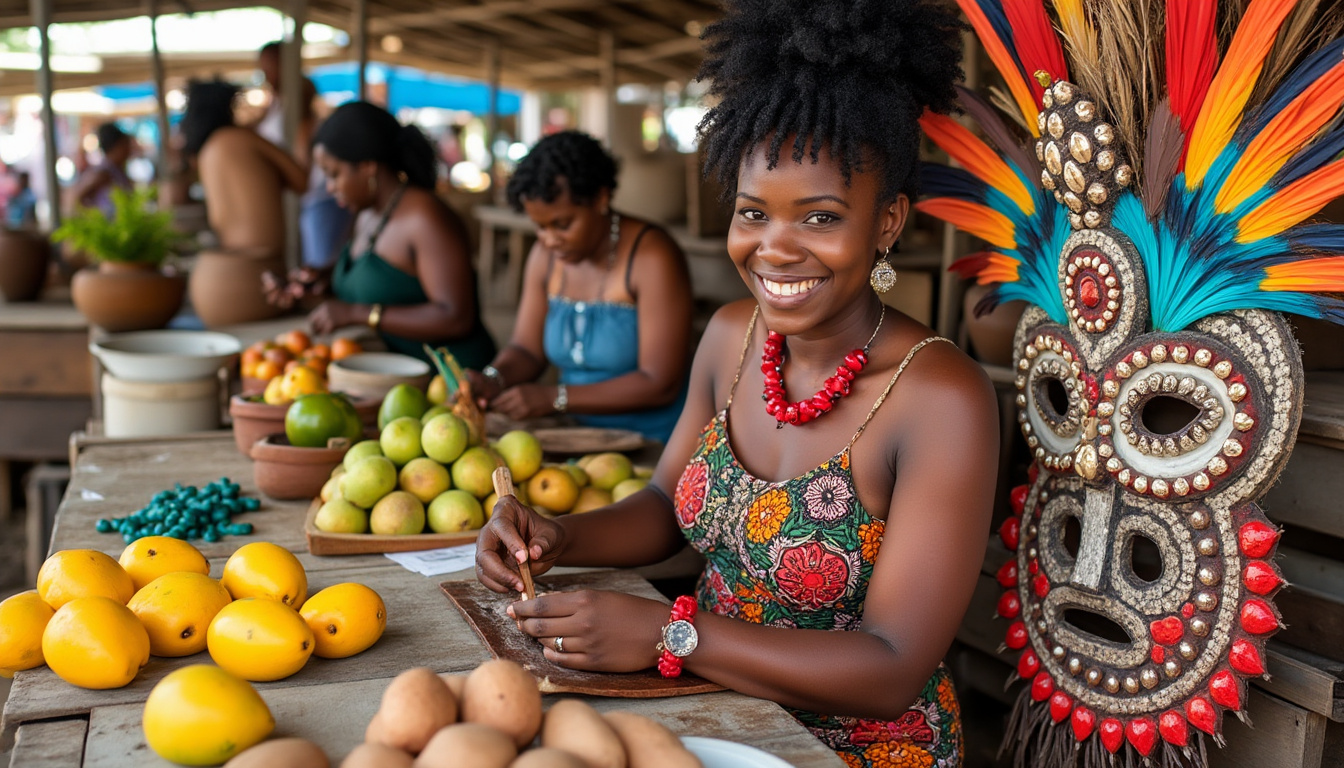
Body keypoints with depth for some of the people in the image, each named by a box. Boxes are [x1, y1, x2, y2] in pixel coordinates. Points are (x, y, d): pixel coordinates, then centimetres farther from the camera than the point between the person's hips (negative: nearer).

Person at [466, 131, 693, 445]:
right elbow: (527, 350, 11)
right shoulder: (545, 256, 7)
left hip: (652, 442, -7)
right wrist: (492, 380, -13)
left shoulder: (652, 259, -15)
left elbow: (660, 385, -18)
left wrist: (554, 398, -21)